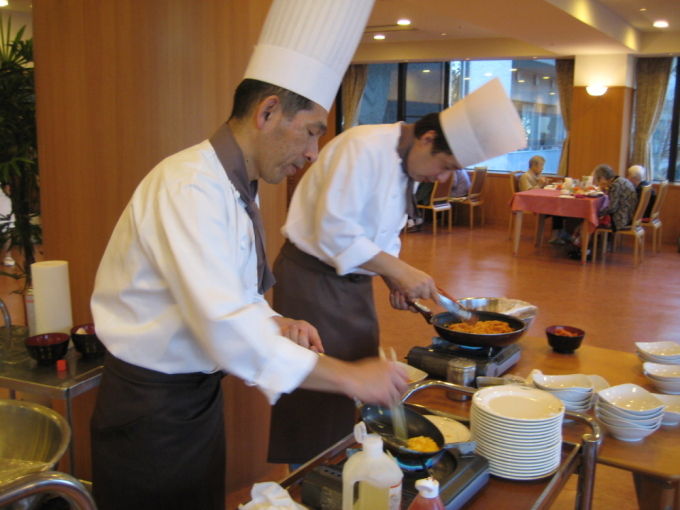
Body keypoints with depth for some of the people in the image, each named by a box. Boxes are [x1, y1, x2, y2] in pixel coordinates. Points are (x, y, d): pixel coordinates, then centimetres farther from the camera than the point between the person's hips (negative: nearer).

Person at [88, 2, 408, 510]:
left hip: (198, 392, 9)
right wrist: (351, 377, -28)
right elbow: (225, 328, -33)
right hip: (151, 406, -8)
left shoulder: (235, 188, 6)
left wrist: (275, 323, -3)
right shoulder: (189, 186, -25)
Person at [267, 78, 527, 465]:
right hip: (312, 278, -9)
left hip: (352, 282, 9)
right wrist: (399, 270, -26)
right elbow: (333, 231, -27)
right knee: (317, 398, -1)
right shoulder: (365, 147, -22)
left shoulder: (409, 167, 7)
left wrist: (396, 277, 0)